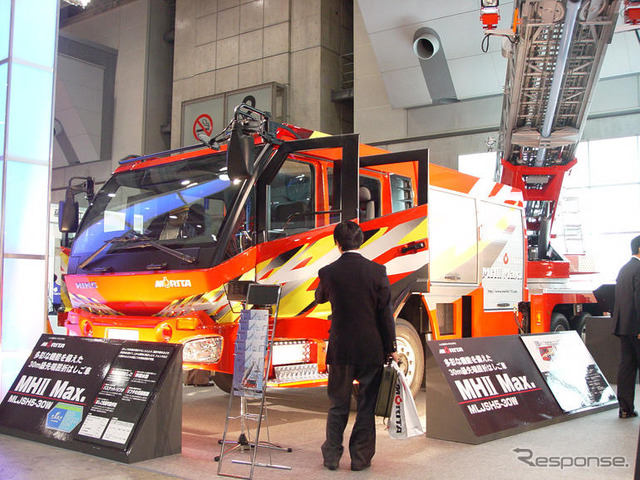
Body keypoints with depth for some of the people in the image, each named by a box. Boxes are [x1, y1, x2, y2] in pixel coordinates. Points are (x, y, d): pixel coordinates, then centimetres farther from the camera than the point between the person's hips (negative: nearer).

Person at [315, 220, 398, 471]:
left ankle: (332, 456, 19)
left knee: (337, 404, 14)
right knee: (367, 405, 10)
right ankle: (361, 458, 16)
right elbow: (386, 313, -5)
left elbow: (320, 298, 16)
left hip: (340, 349, 1)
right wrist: (391, 348, 3)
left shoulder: (328, 272, -6)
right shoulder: (376, 271, -8)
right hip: (371, 349, -1)